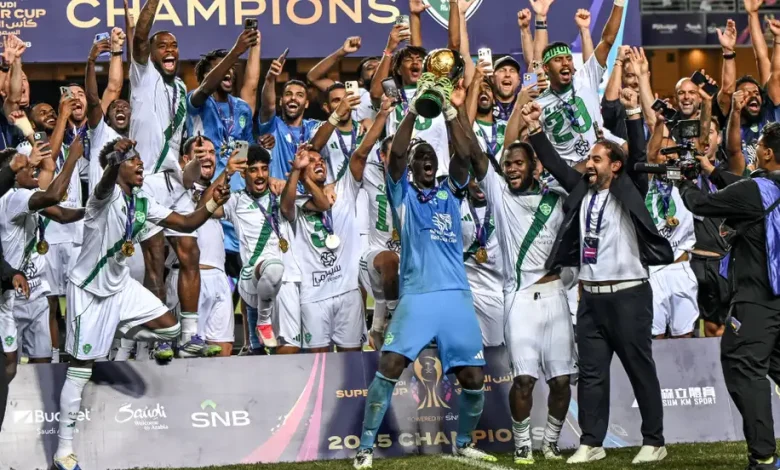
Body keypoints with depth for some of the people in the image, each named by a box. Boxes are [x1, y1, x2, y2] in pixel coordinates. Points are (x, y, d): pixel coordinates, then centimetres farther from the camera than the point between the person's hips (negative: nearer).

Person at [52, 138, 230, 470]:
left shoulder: (142, 203, 2)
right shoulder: (106, 196, -20)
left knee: (169, 327, 0)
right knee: (81, 370, -5)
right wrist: (116, 158, -68)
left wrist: (212, 205, -15)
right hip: (89, 289, -7)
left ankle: (114, 334, 25)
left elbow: (185, 223, 4)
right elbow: (105, 184, -45)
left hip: (120, 285, 7)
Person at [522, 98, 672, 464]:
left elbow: (639, 156, -14)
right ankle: (591, 443, 10)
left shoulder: (628, 192, -1)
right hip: (591, 297, 6)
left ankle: (654, 442, 9)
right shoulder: (583, 191, 12)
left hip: (628, 294, -5)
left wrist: (632, 114, -22)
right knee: (592, 373, 6)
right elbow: (555, 164, 13)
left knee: (641, 370, 2)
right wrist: (535, 129, 5)